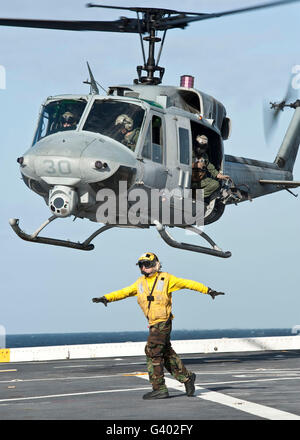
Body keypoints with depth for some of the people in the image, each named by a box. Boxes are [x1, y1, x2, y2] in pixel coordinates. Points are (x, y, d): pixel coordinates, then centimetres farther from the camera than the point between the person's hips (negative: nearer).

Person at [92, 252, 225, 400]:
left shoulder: (165, 278, -2)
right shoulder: (141, 283, 14)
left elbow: (188, 283, 2)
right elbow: (124, 292, 11)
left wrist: (208, 290, 2)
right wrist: (106, 298, -3)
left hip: (163, 322, -7)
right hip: (154, 324, 7)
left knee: (153, 353, -10)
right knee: (167, 354, 13)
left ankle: (159, 389, -6)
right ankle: (187, 377, 26)